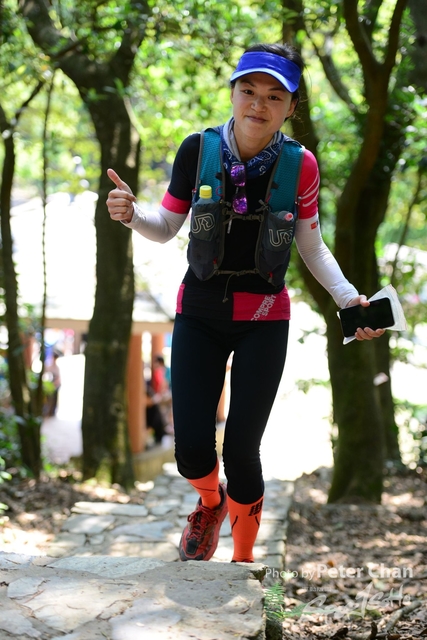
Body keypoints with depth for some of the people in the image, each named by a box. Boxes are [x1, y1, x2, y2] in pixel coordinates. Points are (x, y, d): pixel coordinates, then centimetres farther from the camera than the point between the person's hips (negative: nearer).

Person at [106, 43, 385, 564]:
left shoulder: (300, 165, -9)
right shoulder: (198, 149, -9)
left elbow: (312, 247, 4)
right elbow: (166, 228, 1)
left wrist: (348, 297, -9)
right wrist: (131, 215, -20)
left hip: (264, 320, -1)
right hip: (199, 315, 1)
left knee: (240, 450, -6)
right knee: (191, 451, -6)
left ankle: (244, 559, 21)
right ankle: (210, 503, 33)